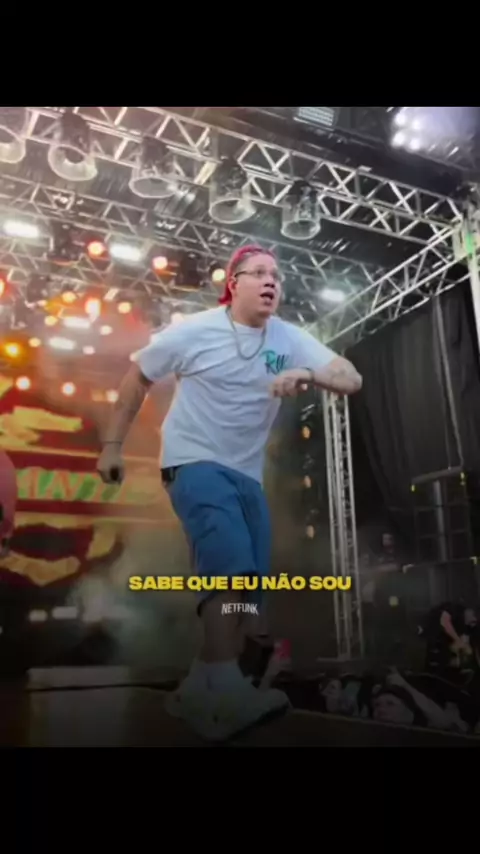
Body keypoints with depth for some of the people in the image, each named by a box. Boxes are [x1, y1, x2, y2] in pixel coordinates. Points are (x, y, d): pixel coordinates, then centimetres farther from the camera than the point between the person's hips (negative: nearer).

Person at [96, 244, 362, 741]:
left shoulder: (289, 340, -1)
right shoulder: (193, 331, -7)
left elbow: (352, 379, -8)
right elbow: (137, 378, 5)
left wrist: (306, 373, -30)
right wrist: (112, 444, 4)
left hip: (247, 475, 6)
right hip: (195, 463, -5)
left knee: (248, 588, 4)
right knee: (233, 567, -27)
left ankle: (206, 690, 18)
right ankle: (221, 688, -20)